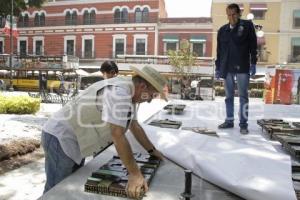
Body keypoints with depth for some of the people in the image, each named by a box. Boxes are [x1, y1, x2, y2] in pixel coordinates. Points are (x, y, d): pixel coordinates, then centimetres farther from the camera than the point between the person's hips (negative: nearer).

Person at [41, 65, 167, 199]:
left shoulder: (129, 92, 5)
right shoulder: (119, 92, -28)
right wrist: (134, 174, -30)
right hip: (60, 139, -10)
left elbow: (135, 126, 15)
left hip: (73, 142, 10)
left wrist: (152, 150, 16)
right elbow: (118, 136, -33)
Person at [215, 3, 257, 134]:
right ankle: (229, 120, 19)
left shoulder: (247, 25, 1)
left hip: (242, 67, -3)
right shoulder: (222, 30, 10)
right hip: (227, 68, 4)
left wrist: (253, 63, -7)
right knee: (229, 96, 9)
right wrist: (218, 67, 11)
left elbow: (253, 46, 0)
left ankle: (243, 123, 6)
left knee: (243, 96, -1)